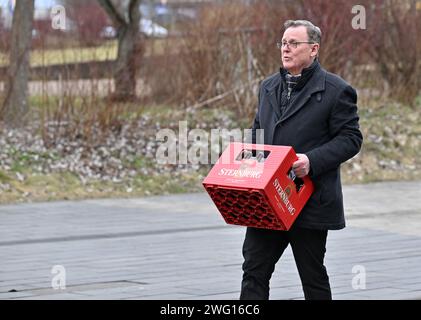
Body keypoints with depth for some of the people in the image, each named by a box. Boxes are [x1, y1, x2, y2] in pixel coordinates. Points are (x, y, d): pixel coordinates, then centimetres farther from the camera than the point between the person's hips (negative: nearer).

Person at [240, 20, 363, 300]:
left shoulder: (336, 90, -6)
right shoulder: (269, 87, 15)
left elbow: (350, 138, -9)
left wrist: (312, 161, -21)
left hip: (310, 202, -5)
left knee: (313, 277, 6)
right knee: (254, 270, 0)